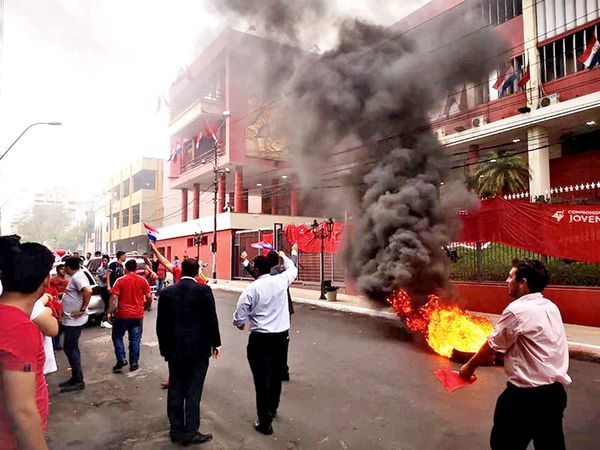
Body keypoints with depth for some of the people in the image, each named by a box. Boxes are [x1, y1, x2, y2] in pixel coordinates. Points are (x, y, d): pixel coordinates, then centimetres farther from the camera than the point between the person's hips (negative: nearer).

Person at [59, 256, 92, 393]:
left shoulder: (77, 277, -18)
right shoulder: (77, 276, 13)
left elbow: (88, 291, -35)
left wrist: (82, 310, -27)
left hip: (74, 320, -10)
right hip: (71, 320, 10)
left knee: (69, 348, -4)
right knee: (71, 348, 16)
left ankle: (78, 381, 4)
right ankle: (75, 378, 26)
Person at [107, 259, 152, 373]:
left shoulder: (120, 280, -5)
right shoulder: (143, 280, 0)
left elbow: (114, 297, -12)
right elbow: (149, 297, 0)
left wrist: (109, 312, -6)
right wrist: (147, 307, 17)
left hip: (123, 314, -2)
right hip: (138, 315, 2)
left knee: (117, 336, 16)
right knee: (135, 339, 9)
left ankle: (121, 359, 6)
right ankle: (134, 363, 13)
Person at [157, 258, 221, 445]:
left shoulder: (166, 292, 1)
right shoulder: (203, 290, -11)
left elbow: (160, 323, 5)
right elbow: (211, 319, -9)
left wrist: (164, 347, 15)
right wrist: (215, 343, 3)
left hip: (174, 349, 4)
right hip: (197, 349, -4)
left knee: (175, 390, 13)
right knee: (193, 391, 4)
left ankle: (176, 430, 24)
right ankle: (190, 432, 9)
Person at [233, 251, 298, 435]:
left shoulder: (252, 289, -12)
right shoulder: (281, 281, -2)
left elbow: (239, 317, -9)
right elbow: (293, 270, 21)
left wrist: (240, 324, 14)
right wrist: (284, 256, 38)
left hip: (260, 338, -5)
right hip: (282, 335, 5)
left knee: (262, 379, 4)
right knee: (277, 374, 21)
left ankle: (265, 422, 12)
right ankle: (272, 409, 43)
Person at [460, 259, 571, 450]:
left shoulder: (517, 310, -19)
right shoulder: (551, 307, 7)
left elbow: (491, 347, -9)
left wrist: (470, 366, 6)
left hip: (526, 395, -8)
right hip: (556, 391, 8)